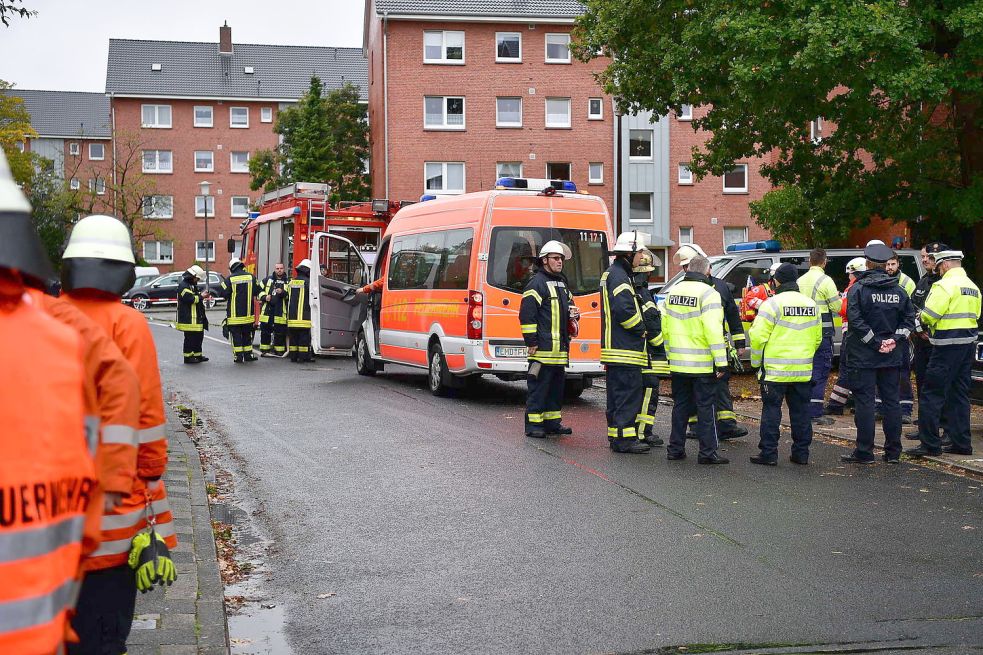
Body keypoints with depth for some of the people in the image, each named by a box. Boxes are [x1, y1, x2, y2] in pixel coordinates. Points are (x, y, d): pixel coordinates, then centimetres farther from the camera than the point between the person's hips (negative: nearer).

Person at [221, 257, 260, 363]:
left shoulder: (230, 279, -12)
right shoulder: (251, 277, -2)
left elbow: (224, 294, -10)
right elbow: (256, 292, 5)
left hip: (234, 314, -3)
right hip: (248, 313, 3)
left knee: (236, 335, 3)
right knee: (247, 334, 15)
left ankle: (238, 356, 1)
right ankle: (248, 354, 19)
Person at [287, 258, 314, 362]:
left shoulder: (291, 282, 13)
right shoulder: (307, 282, -9)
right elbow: (312, 298, -7)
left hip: (292, 316, 6)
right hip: (303, 317, -6)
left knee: (293, 337, 9)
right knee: (304, 336, -3)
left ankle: (293, 356, 11)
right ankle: (304, 356, -4)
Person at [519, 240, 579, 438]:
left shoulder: (562, 283, 19)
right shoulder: (537, 283, -9)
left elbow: (569, 306, 34)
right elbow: (526, 314, -14)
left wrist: (574, 313, 10)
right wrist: (531, 341, -17)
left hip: (560, 347, 9)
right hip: (543, 347, -9)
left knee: (557, 385, 13)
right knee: (538, 386, -5)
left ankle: (552, 422, 22)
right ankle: (533, 424, 0)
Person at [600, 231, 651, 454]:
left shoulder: (611, 274, 20)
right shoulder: (619, 276, -14)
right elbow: (625, 309, -24)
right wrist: (641, 330, -11)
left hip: (614, 348, 11)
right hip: (625, 350, -11)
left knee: (617, 392, 13)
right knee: (629, 392, -9)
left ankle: (615, 435, 17)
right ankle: (625, 438, -9)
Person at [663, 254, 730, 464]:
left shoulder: (673, 292, 9)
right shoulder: (708, 293, -13)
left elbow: (665, 327, 15)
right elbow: (714, 331, -19)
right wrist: (721, 362, -16)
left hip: (678, 363, 6)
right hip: (703, 364, -6)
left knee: (680, 405, 14)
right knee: (706, 408, 0)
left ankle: (675, 449, 18)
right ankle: (708, 452, 2)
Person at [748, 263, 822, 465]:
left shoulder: (773, 303, -11)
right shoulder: (811, 304, 9)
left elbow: (758, 336, -14)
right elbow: (817, 338, 16)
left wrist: (756, 362, -1)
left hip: (775, 370, -5)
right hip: (803, 371, 5)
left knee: (771, 410, 1)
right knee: (800, 411, 11)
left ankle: (768, 452, 1)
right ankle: (801, 452, 14)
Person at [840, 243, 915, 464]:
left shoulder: (858, 289, -9)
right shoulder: (898, 290, 6)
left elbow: (856, 320, -17)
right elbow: (909, 318, 5)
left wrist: (875, 342, -12)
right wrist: (893, 339, -1)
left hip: (863, 355, -4)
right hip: (891, 356, 4)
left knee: (864, 402, -1)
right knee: (891, 401, 9)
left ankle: (864, 452, 0)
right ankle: (893, 452, 13)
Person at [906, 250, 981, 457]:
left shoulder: (945, 285, -13)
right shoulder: (972, 287, 16)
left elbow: (929, 315, -17)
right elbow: (975, 315, 18)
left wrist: (921, 318, 4)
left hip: (948, 345, -9)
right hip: (969, 343, 9)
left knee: (931, 394, -4)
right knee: (959, 395, 14)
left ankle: (930, 444, -4)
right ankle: (961, 443, 16)